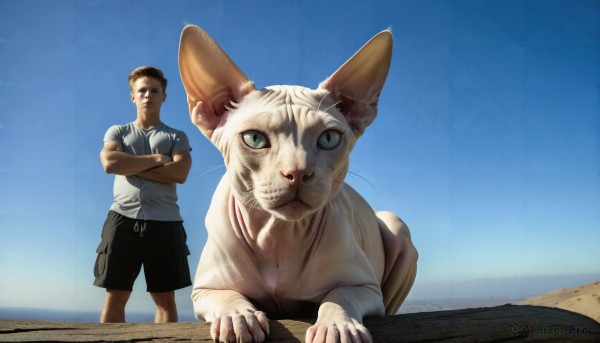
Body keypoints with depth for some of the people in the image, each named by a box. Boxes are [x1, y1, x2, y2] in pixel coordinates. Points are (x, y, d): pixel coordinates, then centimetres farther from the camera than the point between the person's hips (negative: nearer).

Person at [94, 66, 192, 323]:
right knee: (115, 296, -2)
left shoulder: (177, 136, 15)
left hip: (165, 221, 0)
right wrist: (156, 159, -4)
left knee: (165, 298, 1)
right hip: (124, 218, 0)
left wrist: (131, 165, -5)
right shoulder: (117, 132, 17)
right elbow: (110, 163, -5)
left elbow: (180, 173, -5)